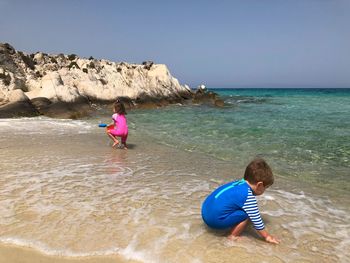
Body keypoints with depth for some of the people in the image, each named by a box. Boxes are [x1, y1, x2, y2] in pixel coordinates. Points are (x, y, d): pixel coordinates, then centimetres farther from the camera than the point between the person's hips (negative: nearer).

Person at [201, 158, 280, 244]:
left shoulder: (239, 183, 10)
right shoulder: (249, 197, -14)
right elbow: (256, 219, -5)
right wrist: (267, 237, 9)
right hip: (216, 219, -9)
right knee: (246, 215, -8)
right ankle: (233, 237, 5)